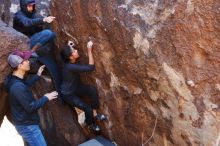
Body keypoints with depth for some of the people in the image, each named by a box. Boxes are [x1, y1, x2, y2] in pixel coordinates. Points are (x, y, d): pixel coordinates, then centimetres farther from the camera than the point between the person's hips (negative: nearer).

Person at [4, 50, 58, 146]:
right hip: (27, 126, -10)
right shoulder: (18, 87, -30)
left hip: (25, 123, 10)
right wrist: (45, 98, -15)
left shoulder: (14, 80, 1)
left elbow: (26, 85, 24)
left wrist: (37, 76, 20)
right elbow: (30, 107, -26)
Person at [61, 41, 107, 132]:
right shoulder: (70, 67, -36)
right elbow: (91, 67, -38)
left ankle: (95, 114, -4)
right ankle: (90, 124, 20)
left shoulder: (71, 62, -10)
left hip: (76, 87, 8)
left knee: (92, 90, -19)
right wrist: (89, 50, -37)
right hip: (68, 94, -8)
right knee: (88, 109, -13)